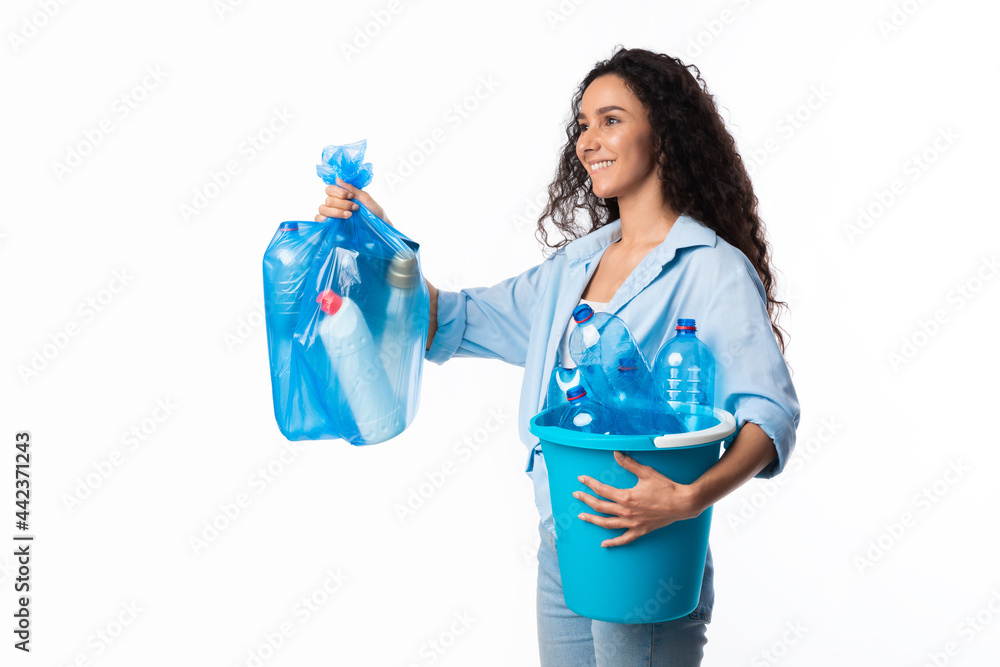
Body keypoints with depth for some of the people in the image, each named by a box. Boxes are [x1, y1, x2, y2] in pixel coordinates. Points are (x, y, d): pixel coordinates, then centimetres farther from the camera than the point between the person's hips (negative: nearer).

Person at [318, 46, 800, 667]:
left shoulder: (714, 270, -11)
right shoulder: (574, 265, 10)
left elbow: (771, 412, -20)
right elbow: (453, 324, 15)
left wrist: (690, 499, -35)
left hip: (644, 560, -6)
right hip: (560, 548, 6)